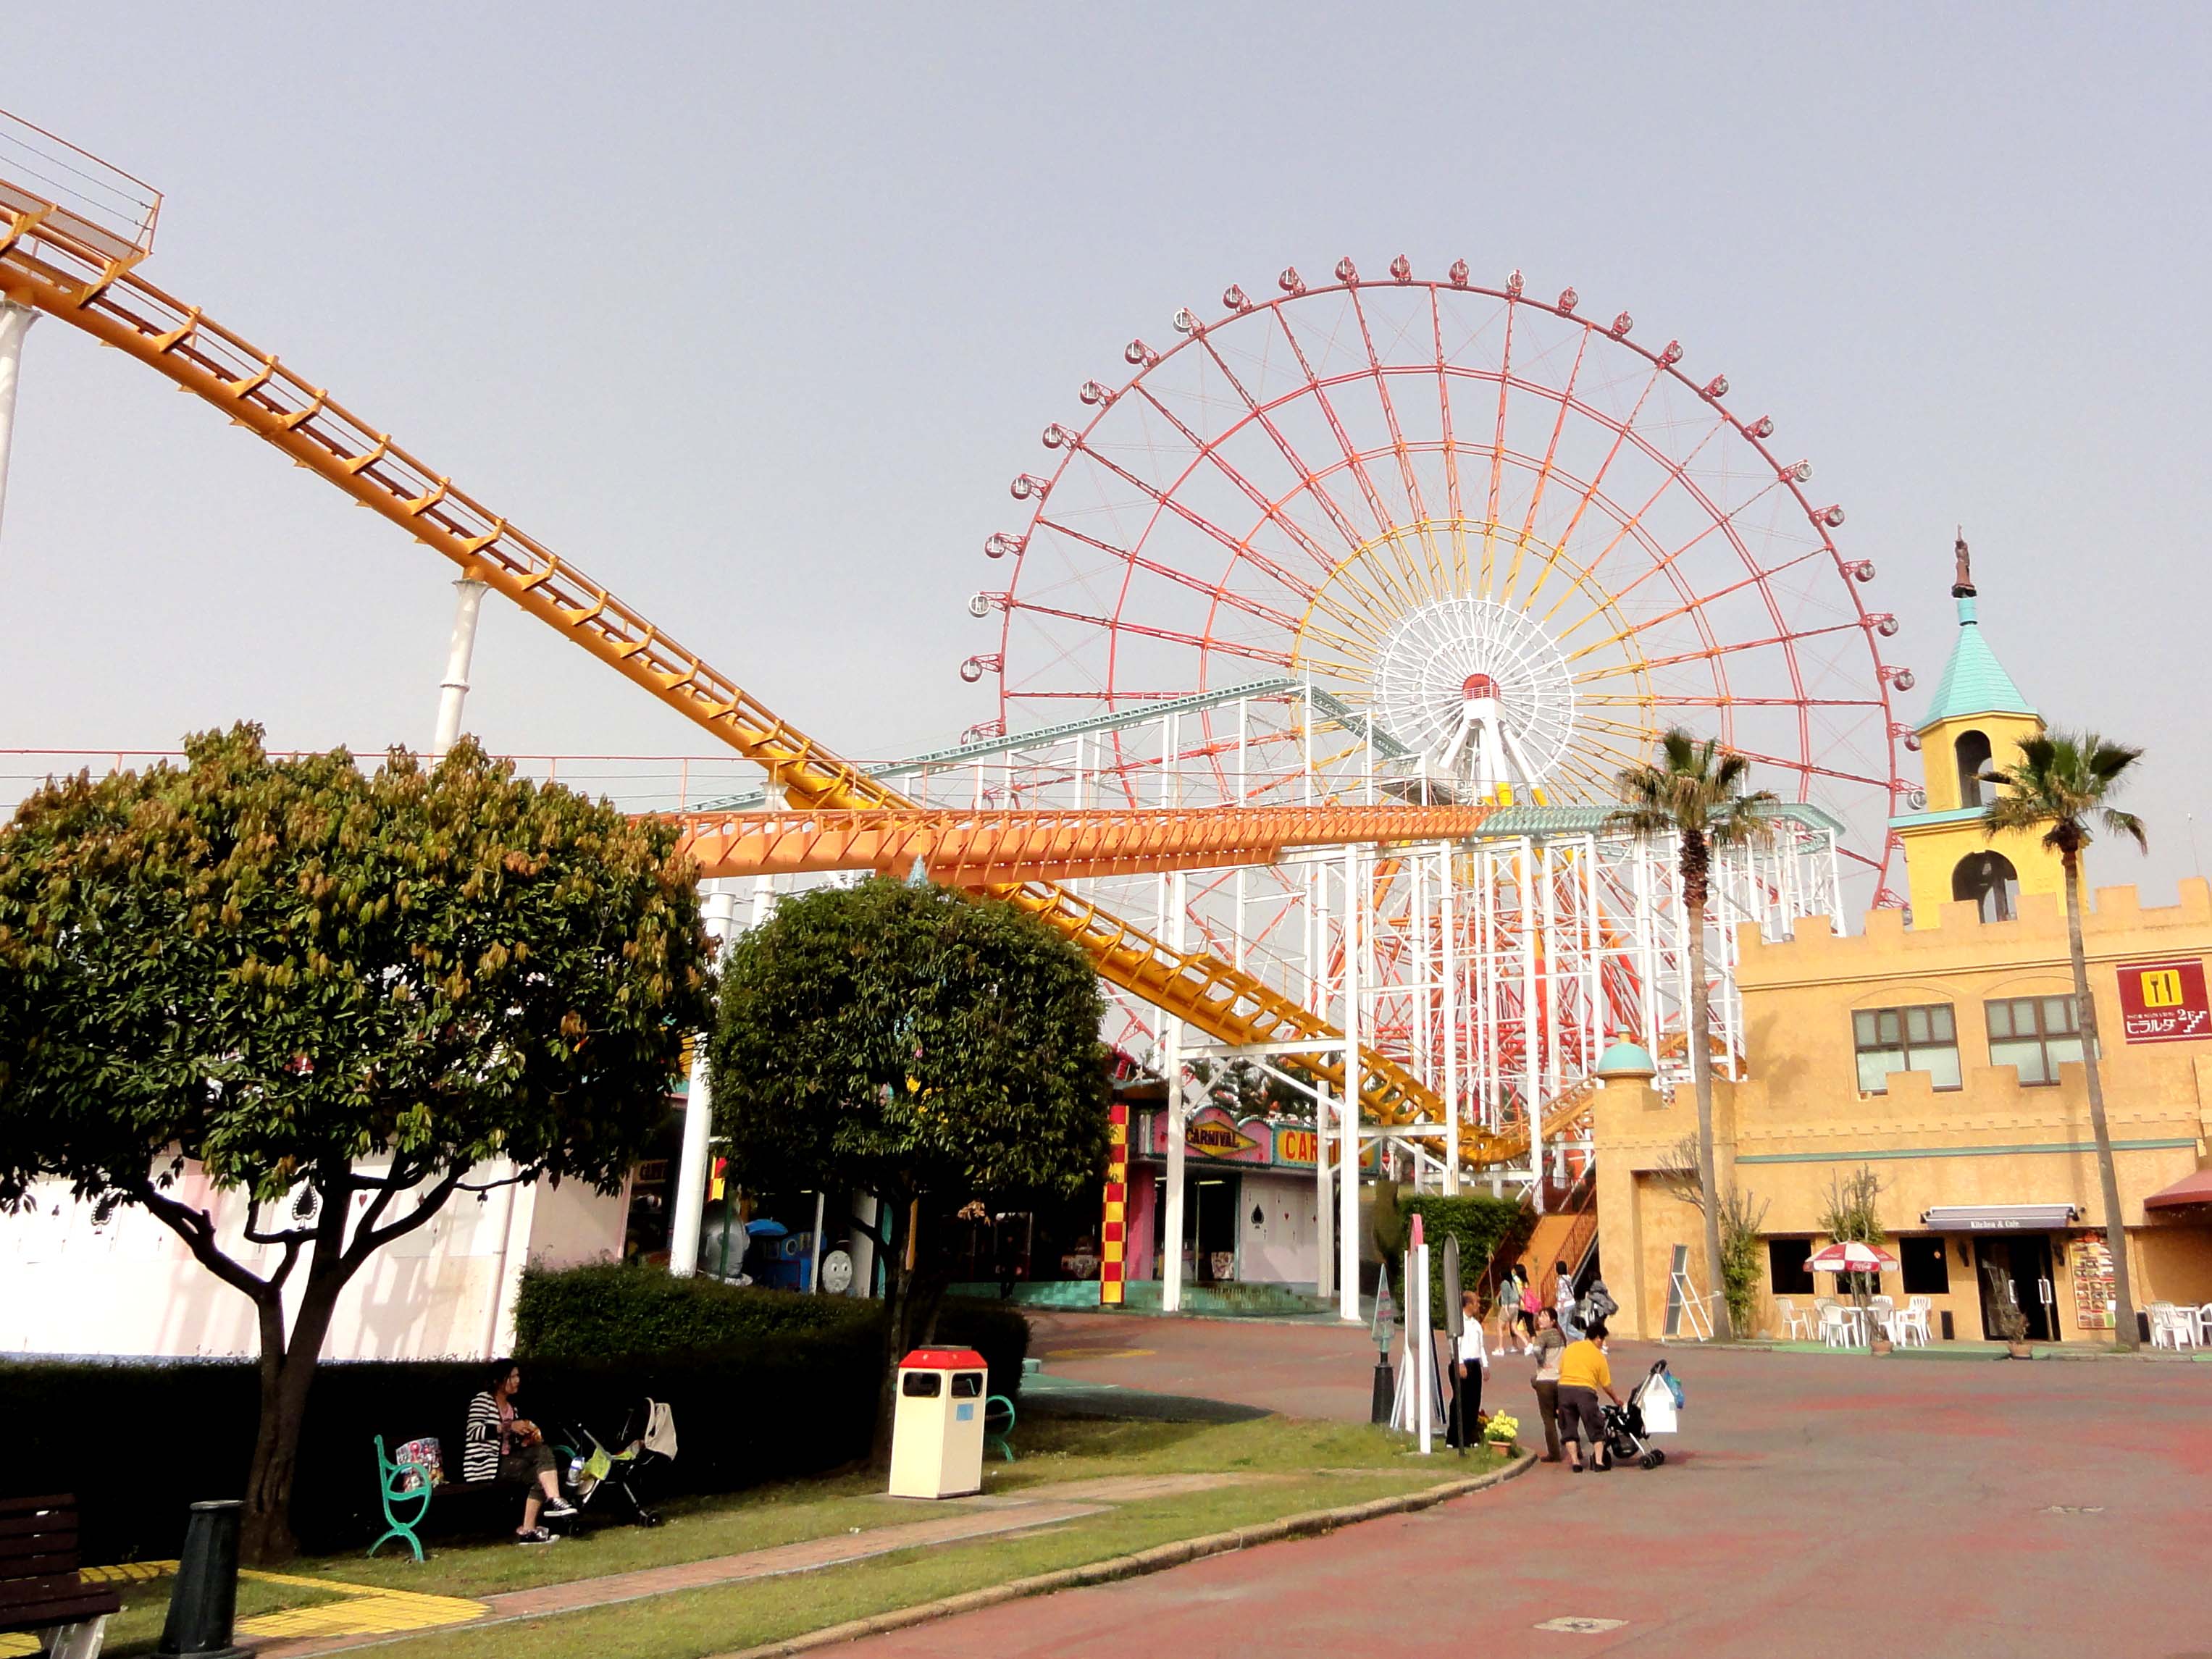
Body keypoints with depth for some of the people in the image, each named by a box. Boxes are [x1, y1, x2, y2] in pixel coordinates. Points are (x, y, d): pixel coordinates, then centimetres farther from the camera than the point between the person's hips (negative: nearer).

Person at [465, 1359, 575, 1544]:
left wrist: (527, 1440, -1)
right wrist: (508, 1427, -21)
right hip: (485, 1464, -8)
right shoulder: (482, 1400, -4)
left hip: (505, 1460, 8)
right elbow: (474, 1431, -19)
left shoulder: (511, 1407, 19)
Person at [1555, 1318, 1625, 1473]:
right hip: (1585, 1390, -3)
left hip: (1564, 1387, 3)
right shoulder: (1598, 1355, 5)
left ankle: (1575, 1461, 6)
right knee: (1595, 1428, 12)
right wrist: (1615, 1399, 24)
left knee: (1569, 1427, 10)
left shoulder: (1569, 1348, 14)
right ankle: (1599, 1461, 7)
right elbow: (1606, 1384, 7)